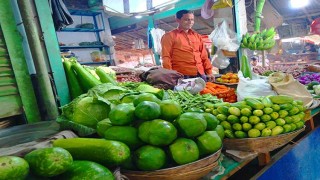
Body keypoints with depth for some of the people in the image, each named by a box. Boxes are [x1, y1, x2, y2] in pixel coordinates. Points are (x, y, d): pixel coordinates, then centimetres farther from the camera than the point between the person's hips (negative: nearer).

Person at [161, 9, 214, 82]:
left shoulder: (197, 36, 19)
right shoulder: (170, 36, 3)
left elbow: (204, 57, 19)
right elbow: (166, 58, -6)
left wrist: (209, 72, 9)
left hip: (201, 75, 5)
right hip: (182, 77, -5)